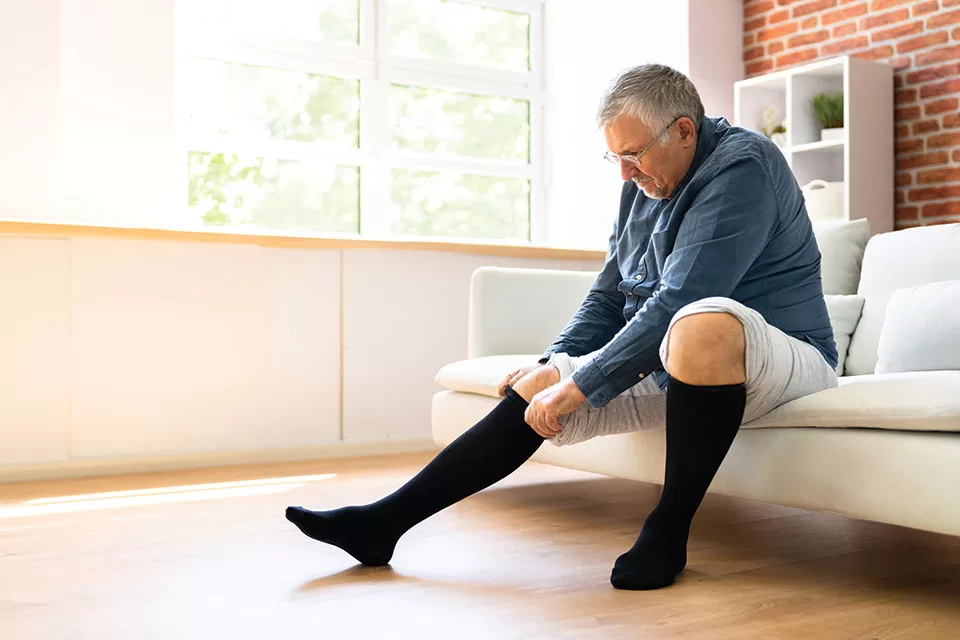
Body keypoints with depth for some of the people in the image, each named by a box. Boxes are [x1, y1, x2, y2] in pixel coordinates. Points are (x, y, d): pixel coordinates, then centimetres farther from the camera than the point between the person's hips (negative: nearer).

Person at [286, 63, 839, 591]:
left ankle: (669, 530, -22)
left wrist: (581, 385, -24)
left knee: (704, 323, -41)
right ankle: (382, 523, -2)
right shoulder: (645, 183, 11)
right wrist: (553, 365, 6)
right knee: (534, 390, -5)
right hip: (667, 366, 8)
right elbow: (610, 295, 19)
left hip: (782, 358, -8)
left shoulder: (741, 167, -17)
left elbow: (679, 301, -27)